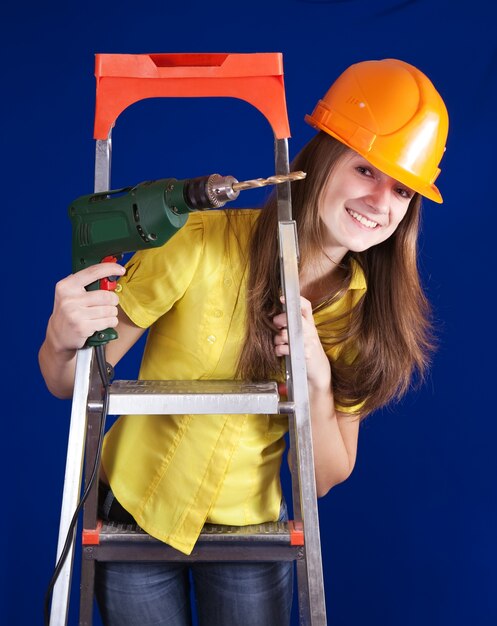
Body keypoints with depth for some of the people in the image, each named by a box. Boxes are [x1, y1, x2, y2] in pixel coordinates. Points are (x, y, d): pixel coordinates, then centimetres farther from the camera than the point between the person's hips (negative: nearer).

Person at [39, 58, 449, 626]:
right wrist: (63, 341, -38)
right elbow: (69, 384, -15)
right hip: (136, 508, -1)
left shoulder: (364, 308, -10)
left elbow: (323, 478, -7)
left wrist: (318, 381, -25)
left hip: (252, 526, 2)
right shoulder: (202, 243, -22)